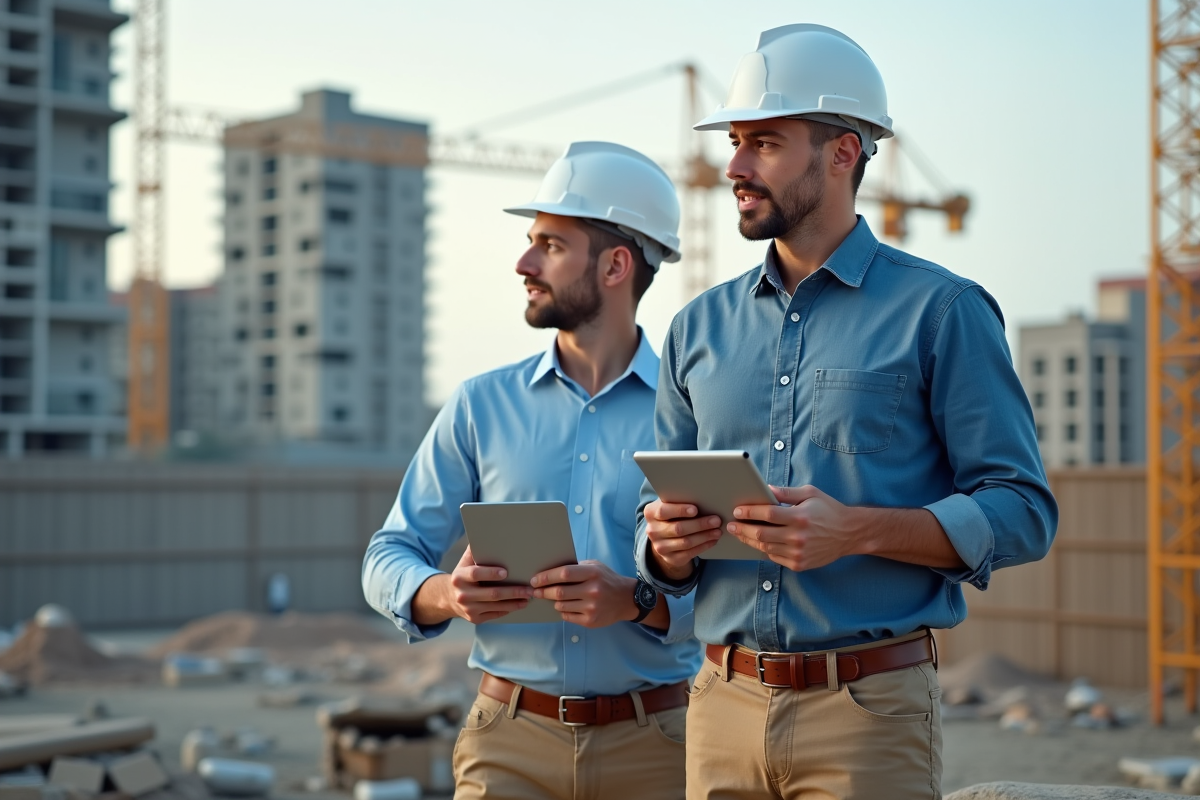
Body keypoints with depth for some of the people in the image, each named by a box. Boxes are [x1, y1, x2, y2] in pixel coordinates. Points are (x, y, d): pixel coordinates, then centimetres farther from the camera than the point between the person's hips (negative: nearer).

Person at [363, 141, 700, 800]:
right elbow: (388, 558, 7)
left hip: (653, 744, -1)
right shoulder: (481, 405, 7)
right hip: (510, 740, 2)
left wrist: (641, 602, -25)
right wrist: (446, 594, -13)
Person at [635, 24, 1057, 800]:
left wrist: (858, 531, -19)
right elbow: (661, 518, 16)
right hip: (723, 705, 4)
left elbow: (1022, 512, -7)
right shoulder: (699, 327, 12)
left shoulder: (939, 310, -1)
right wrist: (669, 542, -7)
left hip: (870, 707, -4)